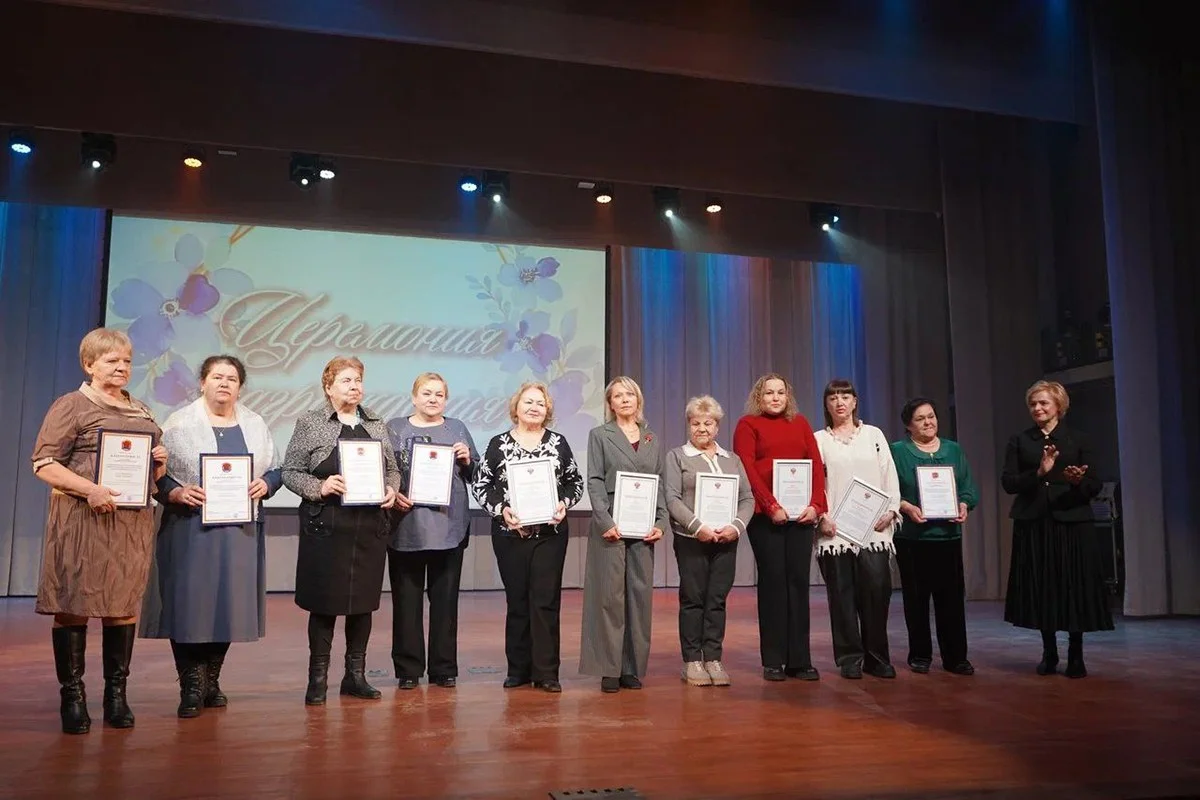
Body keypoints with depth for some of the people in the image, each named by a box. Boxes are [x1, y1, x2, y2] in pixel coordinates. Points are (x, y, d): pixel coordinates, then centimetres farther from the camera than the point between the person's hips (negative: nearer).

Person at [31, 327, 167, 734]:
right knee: (73, 606, -2)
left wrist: (159, 464, 3)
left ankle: (117, 693, 15)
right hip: (82, 519, -5)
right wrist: (90, 489, -20)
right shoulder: (71, 406, 1)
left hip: (133, 522, 5)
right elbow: (43, 463, -7)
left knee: (125, 605, 6)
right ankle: (72, 696, 8)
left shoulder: (142, 412, 19)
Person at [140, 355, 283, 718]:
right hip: (190, 528, -3)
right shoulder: (178, 424, 1)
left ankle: (211, 681, 18)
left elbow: (275, 470, 13)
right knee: (189, 603, -5)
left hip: (239, 531, 3)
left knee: (228, 604, 6)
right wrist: (177, 493, -19)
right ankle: (192, 686, 4)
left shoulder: (255, 425, 11)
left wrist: (265, 485, -6)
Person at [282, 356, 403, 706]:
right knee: (324, 601, 2)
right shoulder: (310, 424, 1)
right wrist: (320, 487, -16)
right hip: (326, 527, -4)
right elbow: (290, 472, -1)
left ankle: (355, 675, 20)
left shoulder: (377, 424, 13)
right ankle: (318, 679, 14)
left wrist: (391, 490, -3)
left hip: (371, 527, 4)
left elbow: (393, 469, 17)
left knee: (364, 601, 8)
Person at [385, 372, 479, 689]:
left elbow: (477, 475, 14)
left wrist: (467, 460, -4)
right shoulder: (395, 428, 9)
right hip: (406, 527, -1)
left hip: (449, 526, 1)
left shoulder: (457, 429, 14)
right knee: (407, 598, 3)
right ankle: (408, 668, 13)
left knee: (445, 598, 6)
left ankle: (444, 667, 15)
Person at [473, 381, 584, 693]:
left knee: (546, 600, 0)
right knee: (517, 600, 6)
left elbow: (575, 481, 10)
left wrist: (564, 504, -7)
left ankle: (546, 672, 6)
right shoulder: (498, 444, 3)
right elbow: (481, 485, 3)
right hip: (511, 533, 0)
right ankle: (518, 669, 17)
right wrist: (501, 509, -11)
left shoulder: (558, 442, 6)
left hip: (550, 532, 0)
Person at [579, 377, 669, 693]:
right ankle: (609, 668, 5)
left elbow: (661, 485, 12)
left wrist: (661, 522, 0)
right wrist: (605, 521, -14)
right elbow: (594, 482, -3)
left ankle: (633, 667, 13)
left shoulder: (653, 439, 15)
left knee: (640, 593, 4)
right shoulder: (599, 435, 5)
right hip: (611, 525, -3)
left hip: (643, 527, 4)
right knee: (610, 594, -2)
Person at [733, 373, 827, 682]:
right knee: (772, 581, 0)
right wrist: (771, 506, -15)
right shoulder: (748, 424, 4)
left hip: (802, 513, 3)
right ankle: (773, 661, 7)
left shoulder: (801, 424, 16)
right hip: (766, 514, -3)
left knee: (798, 581, 3)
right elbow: (747, 470, -6)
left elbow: (817, 465, 9)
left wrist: (816, 504, -5)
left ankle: (799, 660, 10)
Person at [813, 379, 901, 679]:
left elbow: (890, 476, 10)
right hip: (835, 530, -1)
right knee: (842, 594, 1)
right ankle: (850, 659, 10)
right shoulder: (819, 439, 9)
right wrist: (821, 516, -10)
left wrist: (891, 509, -3)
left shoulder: (874, 435, 14)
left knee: (877, 590, -4)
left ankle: (876, 657, 8)